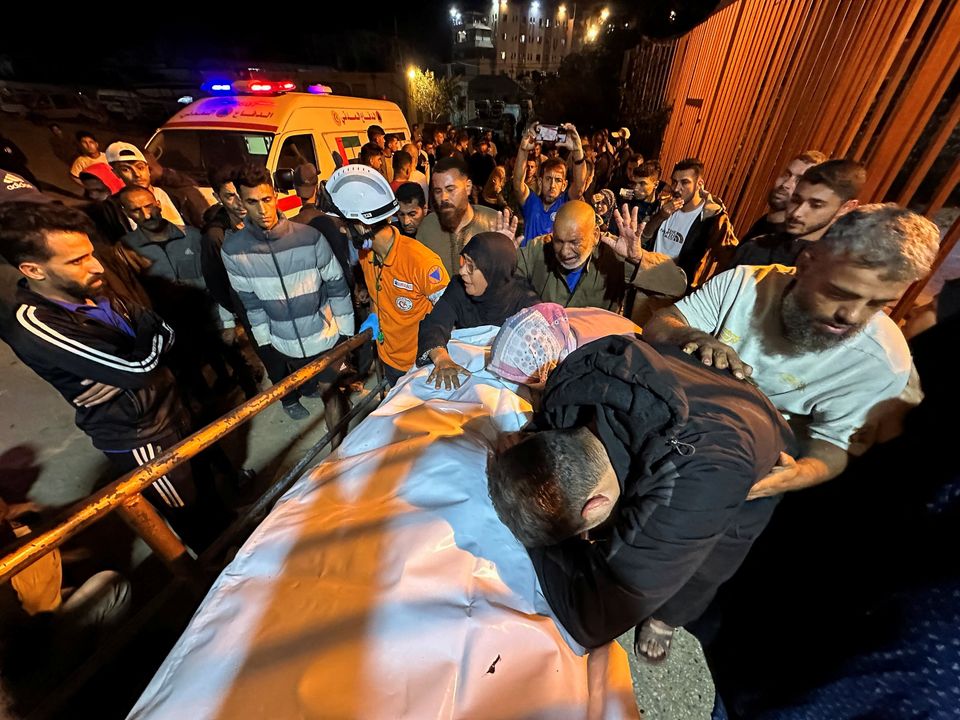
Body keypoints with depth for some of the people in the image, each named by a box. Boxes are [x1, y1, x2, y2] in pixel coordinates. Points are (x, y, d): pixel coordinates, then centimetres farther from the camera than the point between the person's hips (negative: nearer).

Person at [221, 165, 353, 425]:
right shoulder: (233, 249, -7)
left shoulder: (310, 237, -14)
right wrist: (264, 341, 4)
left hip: (325, 336, -2)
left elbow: (337, 286, -8)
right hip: (282, 343, 2)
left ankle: (339, 445, 26)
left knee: (330, 392, 6)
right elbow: (251, 301, 1)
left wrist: (346, 332, -6)